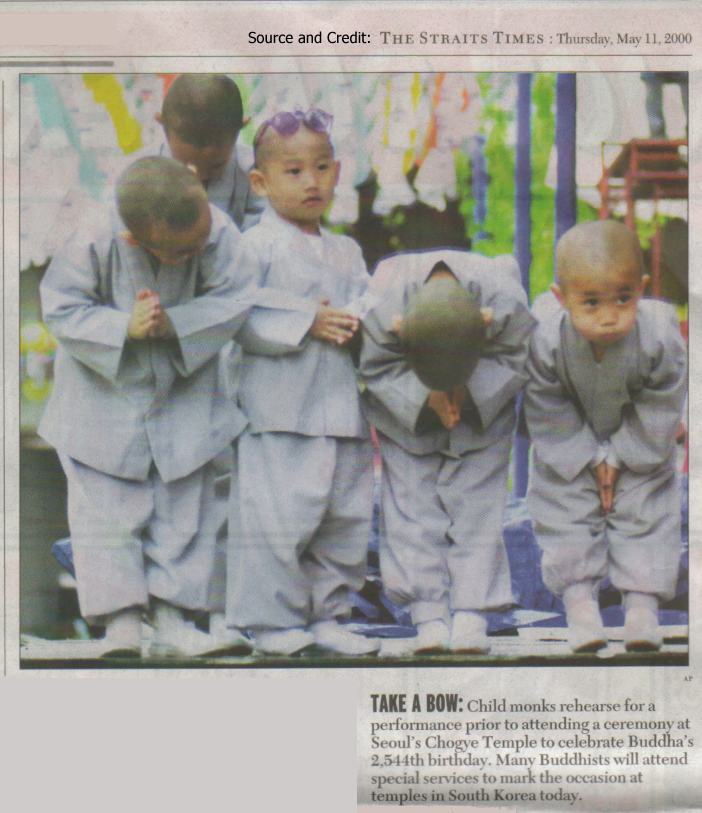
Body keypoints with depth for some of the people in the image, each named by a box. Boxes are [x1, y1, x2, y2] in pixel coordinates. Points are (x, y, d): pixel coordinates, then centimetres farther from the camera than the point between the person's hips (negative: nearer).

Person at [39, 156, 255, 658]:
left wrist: (171, 324, -29)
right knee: (107, 512, -3)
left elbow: (232, 300, -17)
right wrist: (125, 327, -30)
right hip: (106, 400, -2)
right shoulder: (95, 243, -26)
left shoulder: (219, 232, -21)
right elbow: (61, 310, -18)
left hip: (185, 398, 2)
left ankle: (173, 621, 12)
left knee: (184, 511, 4)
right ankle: (121, 622, 4)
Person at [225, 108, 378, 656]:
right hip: (279, 408, -6)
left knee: (346, 516, 10)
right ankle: (273, 620, 6)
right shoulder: (255, 246, -4)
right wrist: (306, 322, -15)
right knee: (279, 517, -7)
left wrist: (352, 323, -5)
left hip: (342, 405, 7)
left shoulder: (346, 252, 17)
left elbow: (366, 306, 17)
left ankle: (327, 615, 22)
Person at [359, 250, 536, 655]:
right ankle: (429, 616, -3)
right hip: (406, 410, 0)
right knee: (413, 501, -7)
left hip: (482, 413, 0)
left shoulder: (504, 298, -32)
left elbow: (515, 359, -19)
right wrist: (426, 397, -29)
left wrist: (469, 390, -30)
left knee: (476, 503, -6)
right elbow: (377, 366, -19)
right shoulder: (381, 305, -32)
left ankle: (471, 615, -3)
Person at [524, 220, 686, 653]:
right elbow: (550, 415, -18)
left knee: (646, 506, 0)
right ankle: (578, 593, 7)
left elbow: (659, 411, -17)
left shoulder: (659, 337, -32)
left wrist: (620, 458, -14)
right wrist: (589, 460, -15)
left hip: (639, 447, 0)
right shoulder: (547, 342, -32)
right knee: (564, 505, -2)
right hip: (572, 449, 0)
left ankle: (643, 597, 9)